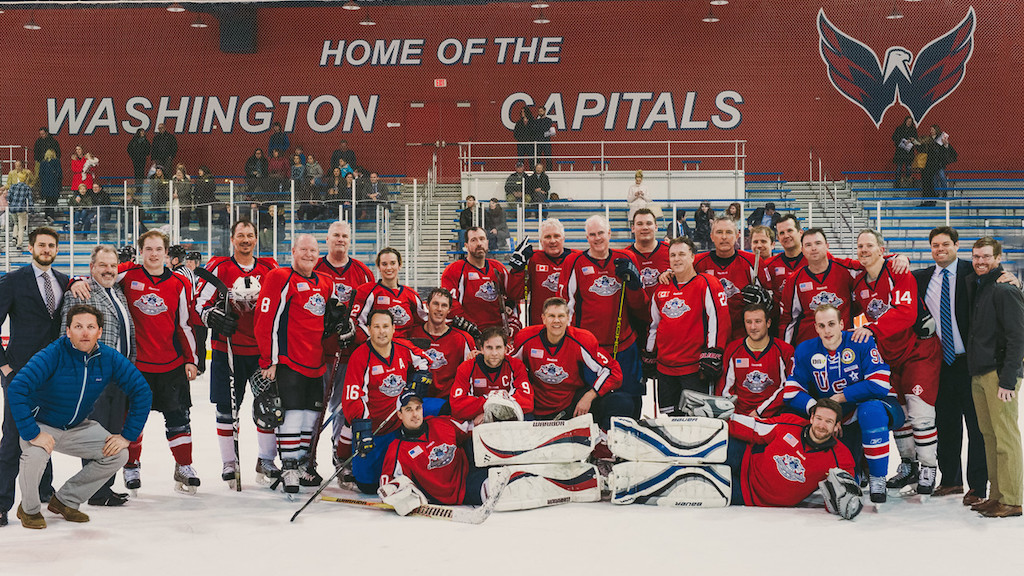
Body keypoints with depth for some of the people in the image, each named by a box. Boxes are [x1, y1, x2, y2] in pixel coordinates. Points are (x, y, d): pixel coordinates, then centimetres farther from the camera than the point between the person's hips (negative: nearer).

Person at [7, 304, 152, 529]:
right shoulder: (53, 355, -27)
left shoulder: (109, 358, -14)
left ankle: (65, 501, 9)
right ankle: (29, 509, -2)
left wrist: (127, 435, -11)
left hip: (77, 427, 5)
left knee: (117, 454, -10)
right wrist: (32, 434, -36)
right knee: (36, 453, -34)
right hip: (41, 424, -5)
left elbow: (141, 392, -7)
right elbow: (16, 389, -34)